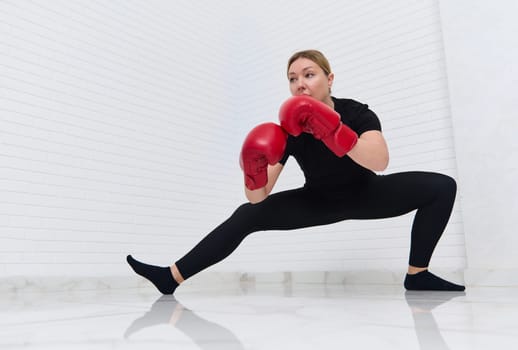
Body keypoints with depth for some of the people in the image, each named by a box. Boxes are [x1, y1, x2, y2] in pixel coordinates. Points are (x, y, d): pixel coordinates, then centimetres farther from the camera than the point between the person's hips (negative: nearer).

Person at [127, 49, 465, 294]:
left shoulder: (357, 113, -24)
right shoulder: (287, 132, -21)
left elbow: (380, 162, -45)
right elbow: (258, 197, -22)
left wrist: (331, 131, -57)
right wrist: (254, 170, -44)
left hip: (364, 195, 0)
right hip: (319, 201, 1)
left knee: (441, 187, -19)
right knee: (247, 215, -11)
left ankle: (417, 275, -8)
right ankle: (172, 277, -8)